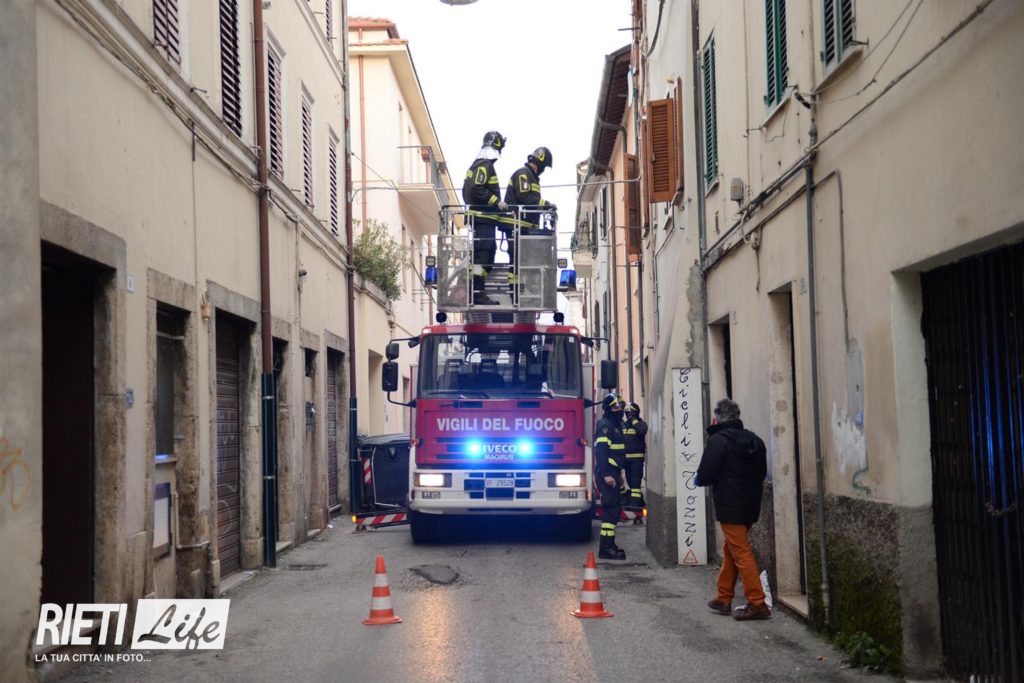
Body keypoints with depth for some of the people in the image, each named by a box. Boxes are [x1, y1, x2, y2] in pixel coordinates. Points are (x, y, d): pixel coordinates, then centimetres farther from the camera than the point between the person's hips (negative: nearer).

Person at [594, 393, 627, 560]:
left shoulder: (615, 425, 19)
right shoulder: (605, 425, -12)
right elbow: (601, 451, -21)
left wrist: (619, 472, 24)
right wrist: (606, 475, -27)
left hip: (612, 472, 10)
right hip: (606, 473, -10)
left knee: (614, 508, 14)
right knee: (611, 509, -12)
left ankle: (609, 545, 21)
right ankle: (606, 548, -13)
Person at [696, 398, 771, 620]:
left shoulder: (718, 441, -13)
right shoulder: (754, 440, 9)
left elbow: (705, 476, -14)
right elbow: (762, 473, 15)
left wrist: (699, 480, 7)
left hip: (730, 506, -8)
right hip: (750, 504, 8)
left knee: (741, 553, -6)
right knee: (730, 551, 19)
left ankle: (757, 604, -9)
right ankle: (724, 598, 26)